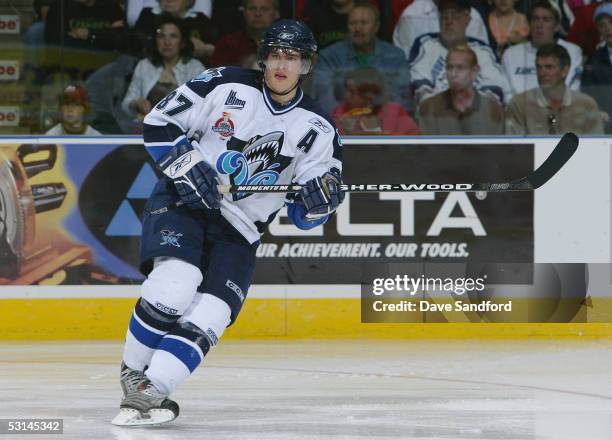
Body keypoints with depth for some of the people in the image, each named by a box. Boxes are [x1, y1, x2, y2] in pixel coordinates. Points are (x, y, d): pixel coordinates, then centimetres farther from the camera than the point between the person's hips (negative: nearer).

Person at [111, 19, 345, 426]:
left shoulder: (318, 129, 0)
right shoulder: (223, 86, -6)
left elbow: (304, 215, 3)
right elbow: (159, 123, -2)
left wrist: (320, 198, -21)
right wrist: (187, 167, -16)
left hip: (238, 232, 3)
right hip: (182, 202, -3)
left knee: (206, 318, -15)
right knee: (173, 287, -27)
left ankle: (147, 394, -12)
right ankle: (133, 373, -8)